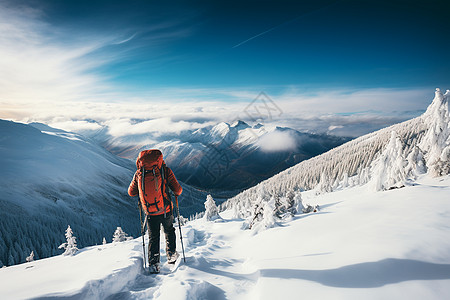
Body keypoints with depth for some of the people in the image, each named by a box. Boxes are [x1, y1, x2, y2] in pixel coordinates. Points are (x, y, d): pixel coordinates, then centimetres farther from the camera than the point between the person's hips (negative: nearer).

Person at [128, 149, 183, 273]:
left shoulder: (139, 173, -2)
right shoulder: (165, 170, -9)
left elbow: (131, 192, 9)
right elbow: (177, 190, -7)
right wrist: (177, 193, 17)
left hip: (150, 213, 1)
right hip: (166, 210, -1)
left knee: (153, 238, 16)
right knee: (169, 231, 25)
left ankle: (153, 264, 12)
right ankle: (171, 254, 29)